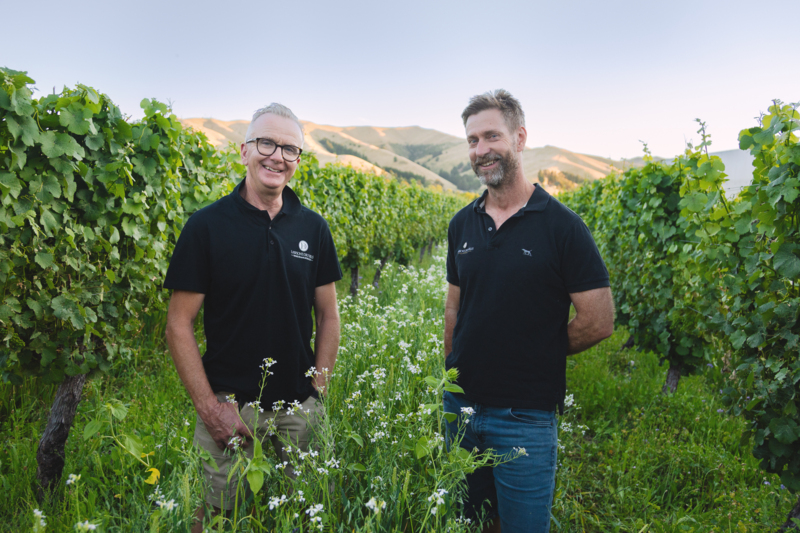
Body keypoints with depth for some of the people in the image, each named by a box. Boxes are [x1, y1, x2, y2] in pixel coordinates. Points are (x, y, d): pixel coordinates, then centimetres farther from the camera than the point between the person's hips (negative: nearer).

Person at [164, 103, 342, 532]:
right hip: (230, 404, -3)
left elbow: (327, 315, 8)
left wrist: (318, 389, 0)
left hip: (300, 407, 3)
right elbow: (179, 325, -6)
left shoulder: (313, 228, 2)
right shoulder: (206, 226, -8)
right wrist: (208, 408, -11)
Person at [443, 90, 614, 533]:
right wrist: (453, 371, 7)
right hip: (460, 405, 5)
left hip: (524, 416, -5)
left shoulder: (561, 225, -11)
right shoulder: (461, 225, 5)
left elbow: (599, 321, -10)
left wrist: (534, 353, -3)